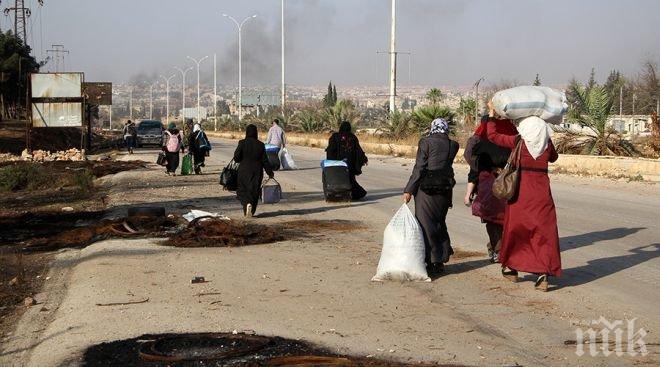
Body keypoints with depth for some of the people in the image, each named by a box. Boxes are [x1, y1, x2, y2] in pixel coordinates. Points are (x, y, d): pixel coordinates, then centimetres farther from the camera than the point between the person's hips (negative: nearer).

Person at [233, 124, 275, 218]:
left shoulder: (242, 143, -10)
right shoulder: (260, 145, -4)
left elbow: (236, 157, -11)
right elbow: (265, 161, -2)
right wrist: (270, 172, 8)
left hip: (244, 171, -2)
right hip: (257, 172, 2)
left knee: (242, 190, 9)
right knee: (254, 191, 13)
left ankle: (247, 203, -19)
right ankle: (251, 211, 17)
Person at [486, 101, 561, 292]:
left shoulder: (518, 142, -8)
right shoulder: (547, 145, 1)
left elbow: (492, 135, -1)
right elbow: (553, 157, 24)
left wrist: (492, 113, 9)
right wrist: (546, 137, 28)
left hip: (521, 193, -2)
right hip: (542, 195, 2)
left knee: (515, 229, 15)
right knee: (544, 233, 3)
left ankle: (511, 268, 27)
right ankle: (543, 274, -7)